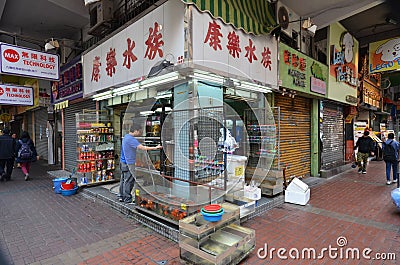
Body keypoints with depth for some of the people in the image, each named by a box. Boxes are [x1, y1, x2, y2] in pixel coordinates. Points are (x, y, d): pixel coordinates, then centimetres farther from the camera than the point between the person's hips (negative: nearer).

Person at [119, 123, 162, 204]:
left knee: (123, 179, 17)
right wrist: (155, 148, -28)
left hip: (123, 161, 10)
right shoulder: (131, 139, -22)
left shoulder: (126, 136, 9)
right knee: (129, 181, -2)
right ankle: (127, 199, 6)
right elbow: (142, 148, -29)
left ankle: (122, 196, 28)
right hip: (129, 163, -10)